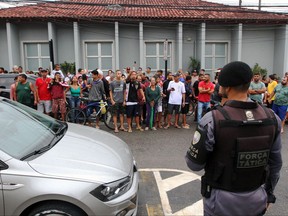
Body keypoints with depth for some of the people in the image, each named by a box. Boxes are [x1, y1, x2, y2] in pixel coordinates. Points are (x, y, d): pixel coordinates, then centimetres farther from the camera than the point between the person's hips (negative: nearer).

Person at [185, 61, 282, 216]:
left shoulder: (212, 120, -23)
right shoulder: (272, 118, -9)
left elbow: (194, 164, -15)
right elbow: (275, 163, 2)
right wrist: (268, 193, 16)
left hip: (221, 200, -3)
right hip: (256, 199, 4)